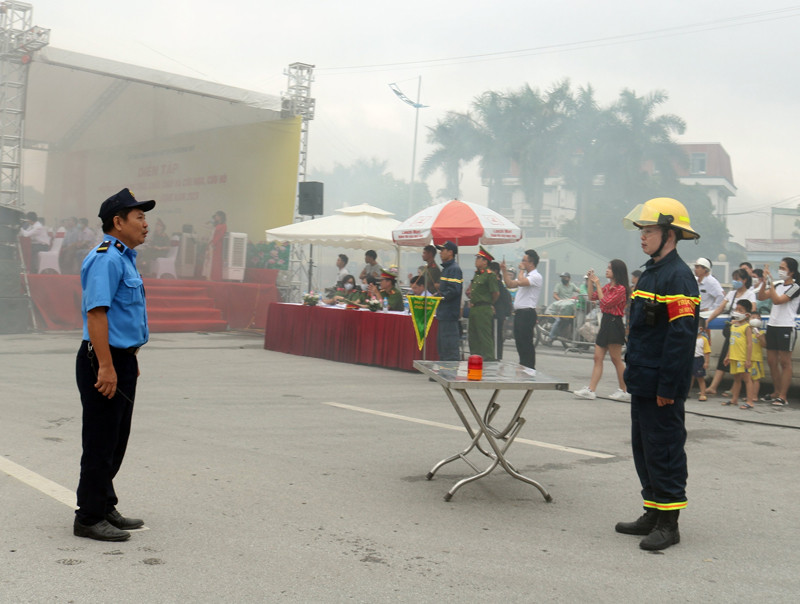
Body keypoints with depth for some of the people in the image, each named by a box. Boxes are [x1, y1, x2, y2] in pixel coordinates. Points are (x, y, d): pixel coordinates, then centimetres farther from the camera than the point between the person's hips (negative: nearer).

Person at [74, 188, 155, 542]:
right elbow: (96, 313, -24)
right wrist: (106, 367, -27)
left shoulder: (124, 258, 17)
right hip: (103, 361, -10)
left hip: (121, 360, 10)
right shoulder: (105, 259, -16)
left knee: (116, 441, 17)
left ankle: (105, 508, 28)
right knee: (100, 443, -2)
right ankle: (89, 518, 8)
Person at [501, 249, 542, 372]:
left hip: (527, 313, -10)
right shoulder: (525, 275, 21)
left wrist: (522, 270, -10)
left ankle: (530, 369, -2)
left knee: (527, 343, -7)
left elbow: (521, 282, -26)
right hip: (519, 313, 10)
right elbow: (510, 284, 21)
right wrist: (504, 270, 14)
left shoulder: (536, 276, -10)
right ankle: (523, 367, 20)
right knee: (519, 342, 12)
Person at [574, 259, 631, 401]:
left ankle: (624, 392, 10)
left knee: (616, 360, -1)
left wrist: (597, 285, -13)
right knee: (598, 358, 5)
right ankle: (590, 390, 4)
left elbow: (606, 302, -18)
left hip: (614, 324, -9)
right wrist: (590, 280, 9)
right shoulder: (607, 286, 14)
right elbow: (592, 296, 17)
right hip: (605, 322, 9)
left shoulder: (621, 289, -13)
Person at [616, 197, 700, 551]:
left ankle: (668, 525, 7)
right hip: (643, 383, 10)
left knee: (664, 451, -3)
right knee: (643, 448, 16)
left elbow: (681, 336, -21)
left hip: (662, 387, -10)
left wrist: (667, 386, -22)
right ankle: (653, 515, 27)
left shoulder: (678, 277, -15)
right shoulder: (650, 273, 15)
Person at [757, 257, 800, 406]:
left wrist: (770, 281, -20)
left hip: (786, 328, -7)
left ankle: (782, 396, 0)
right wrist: (764, 282, -6)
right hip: (772, 325, 7)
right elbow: (761, 297, 7)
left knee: (785, 362, -2)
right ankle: (776, 392, 21)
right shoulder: (778, 285, 11)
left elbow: (777, 300, -20)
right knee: (771, 361, 10)